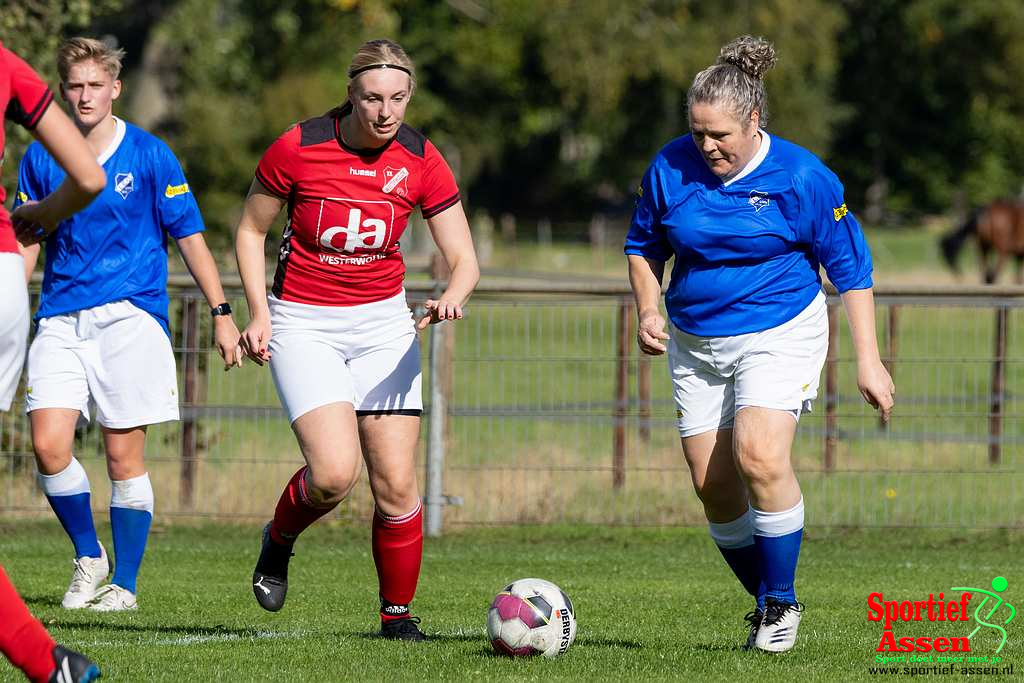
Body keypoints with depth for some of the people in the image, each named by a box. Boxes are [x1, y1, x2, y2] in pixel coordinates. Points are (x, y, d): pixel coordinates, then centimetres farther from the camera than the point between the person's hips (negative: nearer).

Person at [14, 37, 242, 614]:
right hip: (61, 321, 3)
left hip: (131, 317, -3)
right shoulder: (41, 160, 8)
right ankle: (89, 557, 10)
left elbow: (190, 236, 3)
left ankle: (125, 584, 8)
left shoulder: (149, 155, 0)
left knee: (124, 458, -2)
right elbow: (27, 242, 16)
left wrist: (222, 315, 0)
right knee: (49, 445, -11)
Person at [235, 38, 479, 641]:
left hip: (382, 320, 3)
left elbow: (465, 259, -3)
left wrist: (452, 296, -25)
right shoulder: (297, 149, -13)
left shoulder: (421, 161, -7)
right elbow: (251, 231, 2)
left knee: (396, 482, -6)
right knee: (335, 473, -20)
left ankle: (398, 614, 12)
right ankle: (278, 542, 12)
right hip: (303, 324, -3)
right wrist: (259, 314, -7)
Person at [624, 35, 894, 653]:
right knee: (713, 483, 0)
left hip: (780, 334, -4)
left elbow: (851, 266, -5)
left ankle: (781, 602, -8)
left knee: (759, 455, -25)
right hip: (696, 342, 4)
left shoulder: (801, 176, -13)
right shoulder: (671, 168, -4)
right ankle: (769, 604, 20)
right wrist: (649, 310, -3)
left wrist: (869, 359, -7)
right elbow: (644, 247, 14)